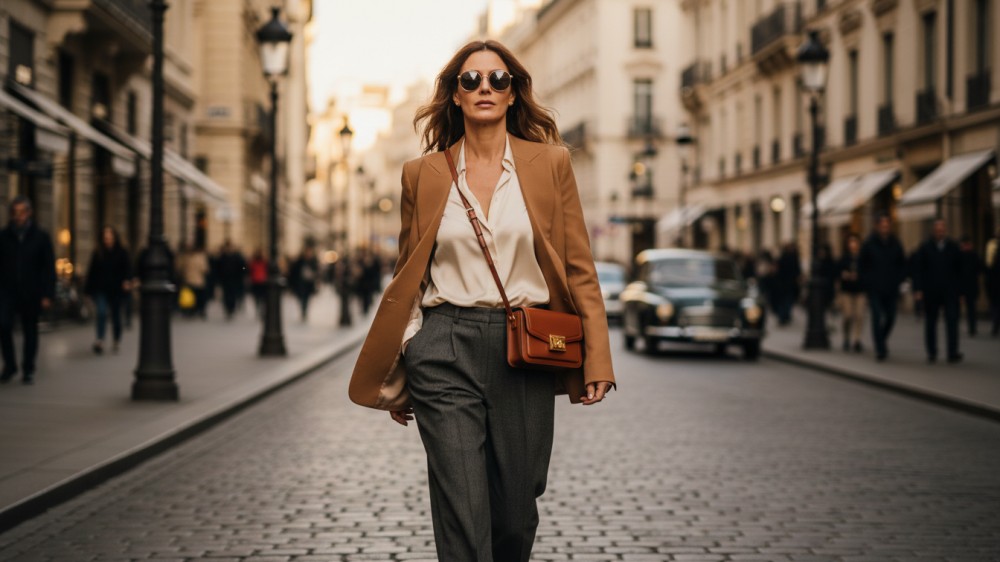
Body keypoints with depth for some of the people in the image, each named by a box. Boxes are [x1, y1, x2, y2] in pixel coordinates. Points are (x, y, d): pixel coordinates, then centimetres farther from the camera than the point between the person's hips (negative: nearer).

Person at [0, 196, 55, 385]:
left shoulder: (41, 237, 3)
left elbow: (49, 268, 2)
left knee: (30, 332, 5)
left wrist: (47, 295, -5)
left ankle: (28, 370, 16)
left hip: (31, 293, 0)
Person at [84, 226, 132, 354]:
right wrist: (89, 289, 5)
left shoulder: (122, 253, 2)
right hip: (100, 289, 0)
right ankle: (100, 341, -23)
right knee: (102, 312, -20)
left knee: (116, 315, 8)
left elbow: (127, 269, -5)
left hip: (116, 290, 0)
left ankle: (116, 342, 24)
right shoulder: (97, 253, 6)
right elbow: (91, 272, 8)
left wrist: (127, 281, -23)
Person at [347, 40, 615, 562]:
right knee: (462, 519, -8)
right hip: (444, 350, -1)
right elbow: (407, 278, 13)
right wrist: (396, 379, 13)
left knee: (516, 515, 8)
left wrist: (596, 360, -2)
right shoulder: (422, 174, 7)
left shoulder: (550, 162, 6)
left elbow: (579, 268, 5)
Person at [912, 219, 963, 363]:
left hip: (950, 292, 0)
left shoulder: (953, 247, 7)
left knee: (952, 320, -11)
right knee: (930, 323, 7)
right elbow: (917, 269, 0)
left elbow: (959, 269, 12)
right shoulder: (925, 248, 3)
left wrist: (958, 287, 6)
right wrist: (918, 289, -8)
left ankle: (953, 353, -12)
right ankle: (931, 353, 17)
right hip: (930, 291, 0)